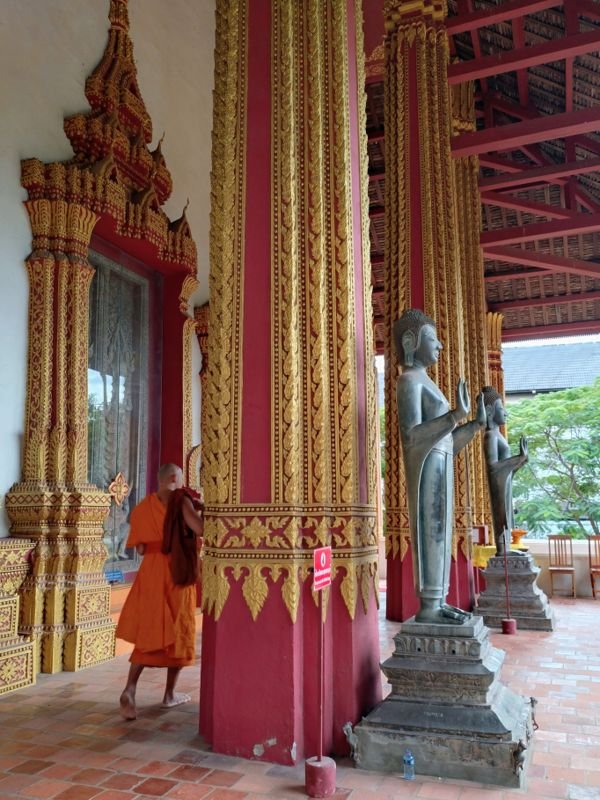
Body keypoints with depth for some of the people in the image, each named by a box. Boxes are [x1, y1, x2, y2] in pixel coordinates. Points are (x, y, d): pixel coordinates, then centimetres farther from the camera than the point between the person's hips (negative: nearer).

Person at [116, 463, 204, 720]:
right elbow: (200, 529, -25)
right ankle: (170, 694, 19)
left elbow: (140, 547, 10)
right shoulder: (180, 500, -10)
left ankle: (129, 689, -9)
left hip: (150, 572, 4)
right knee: (178, 632, 10)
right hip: (177, 571, -4)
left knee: (147, 633, 9)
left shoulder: (143, 506, 7)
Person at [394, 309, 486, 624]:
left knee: (439, 535, 8)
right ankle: (427, 606, -6)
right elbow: (411, 436, -21)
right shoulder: (409, 380, -9)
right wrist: (457, 415, -27)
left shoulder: (425, 384, 22)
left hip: (439, 468, 10)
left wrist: (477, 422, 18)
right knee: (429, 534, -9)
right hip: (426, 469, -10)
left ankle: (438, 603, 12)